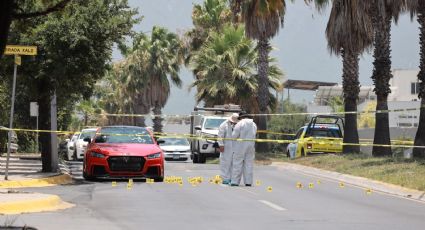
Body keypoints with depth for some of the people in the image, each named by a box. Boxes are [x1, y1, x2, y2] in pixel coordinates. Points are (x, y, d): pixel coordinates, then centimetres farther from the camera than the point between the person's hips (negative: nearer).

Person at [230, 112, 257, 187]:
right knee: (249, 164, 7)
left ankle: (235, 181, -4)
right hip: (251, 146, 5)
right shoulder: (254, 125, 10)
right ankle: (248, 182, 5)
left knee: (237, 164, -2)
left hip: (241, 146, -5)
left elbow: (234, 135, -12)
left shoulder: (240, 124, -10)